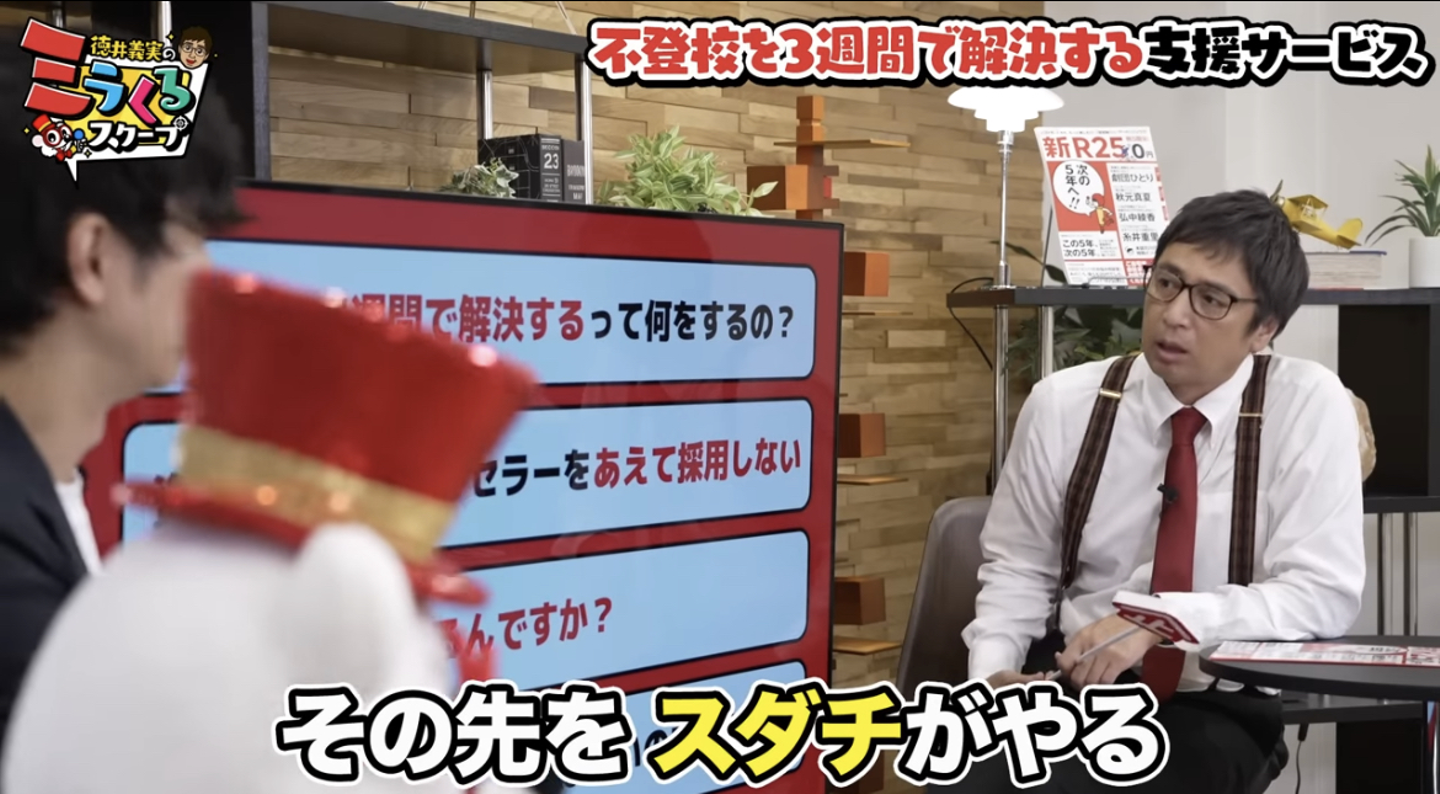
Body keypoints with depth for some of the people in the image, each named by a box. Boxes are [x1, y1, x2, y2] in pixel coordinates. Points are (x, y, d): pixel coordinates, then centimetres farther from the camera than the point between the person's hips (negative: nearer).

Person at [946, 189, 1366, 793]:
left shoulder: (1309, 406, -7)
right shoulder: (1063, 403, 0)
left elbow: (1322, 595, -12)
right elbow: (1017, 569, 9)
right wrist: (991, 675, -10)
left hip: (1215, 711, -2)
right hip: (1072, 687, 2)